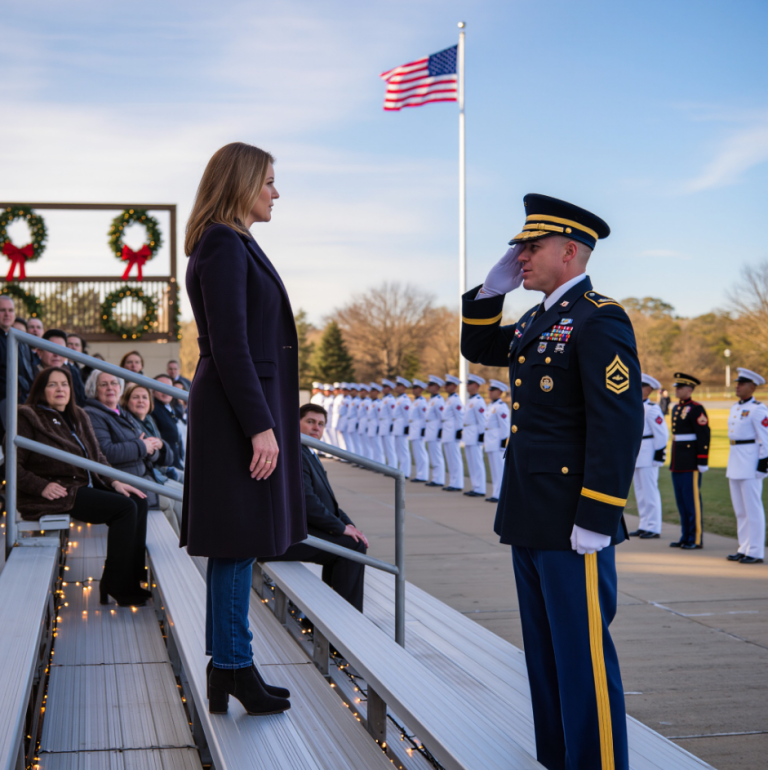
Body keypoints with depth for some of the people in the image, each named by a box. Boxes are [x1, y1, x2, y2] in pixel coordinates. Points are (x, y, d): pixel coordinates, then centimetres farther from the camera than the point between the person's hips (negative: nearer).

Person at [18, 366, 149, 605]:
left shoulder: (78, 417, 20)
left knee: (138, 502, -12)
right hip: (57, 494, -8)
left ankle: (132, 579, -11)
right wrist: (42, 487, -21)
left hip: (84, 487, 8)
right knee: (124, 507, -23)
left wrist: (114, 481, 1)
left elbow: (97, 457, 19)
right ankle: (116, 587, -17)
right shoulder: (27, 418, -3)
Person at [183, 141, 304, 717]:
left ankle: (229, 672, 20)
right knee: (239, 542, -4)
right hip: (241, 410, -10)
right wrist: (260, 426, -22)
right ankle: (234, 669, 4)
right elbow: (229, 346, -20)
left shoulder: (236, 246, 18)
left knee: (238, 546, 13)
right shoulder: (223, 247, -14)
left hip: (250, 406, 10)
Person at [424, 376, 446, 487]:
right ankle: (436, 478, 17)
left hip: (435, 431, -11)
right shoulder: (431, 400, 18)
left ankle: (439, 480, -6)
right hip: (430, 432, 11)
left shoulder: (438, 400, -14)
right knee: (433, 456, 13)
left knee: (437, 456, -8)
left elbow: (443, 417, -18)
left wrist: (441, 431, -19)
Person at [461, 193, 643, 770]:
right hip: (530, 520, 10)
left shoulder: (599, 319, -14)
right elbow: (477, 348, 29)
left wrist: (596, 520, -22)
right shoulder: (539, 319, 15)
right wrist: (492, 288, 11)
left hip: (572, 525, -10)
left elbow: (620, 424, -20)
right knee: (545, 653, 16)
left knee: (583, 658, -3)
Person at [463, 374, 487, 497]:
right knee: (471, 463, 13)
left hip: (475, 436, -10)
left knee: (477, 463, -6)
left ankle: (480, 489, -3)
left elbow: (482, 420, -17)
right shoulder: (470, 400, 16)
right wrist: (464, 431, 20)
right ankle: (476, 487, 19)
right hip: (469, 436, 10)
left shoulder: (478, 401, -14)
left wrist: (481, 435, -18)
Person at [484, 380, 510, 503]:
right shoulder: (491, 406, 16)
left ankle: (498, 495, -7)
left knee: (499, 468, -7)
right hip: (491, 441, 10)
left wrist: (504, 441, -19)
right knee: (494, 468, 13)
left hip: (497, 441, -10)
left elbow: (504, 425, -17)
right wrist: (486, 439, 22)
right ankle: (495, 493, 18)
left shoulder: (501, 407, -13)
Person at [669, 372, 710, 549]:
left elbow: (704, 436, -15)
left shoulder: (696, 409, -11)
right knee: (681, 501, 11)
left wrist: (702, 462, -18)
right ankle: (685, 537, 18)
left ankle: (696, 539, 1)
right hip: (677, 463, 9)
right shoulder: (676, 408, 15)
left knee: (692, 501, -4)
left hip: (691, 464, -9)